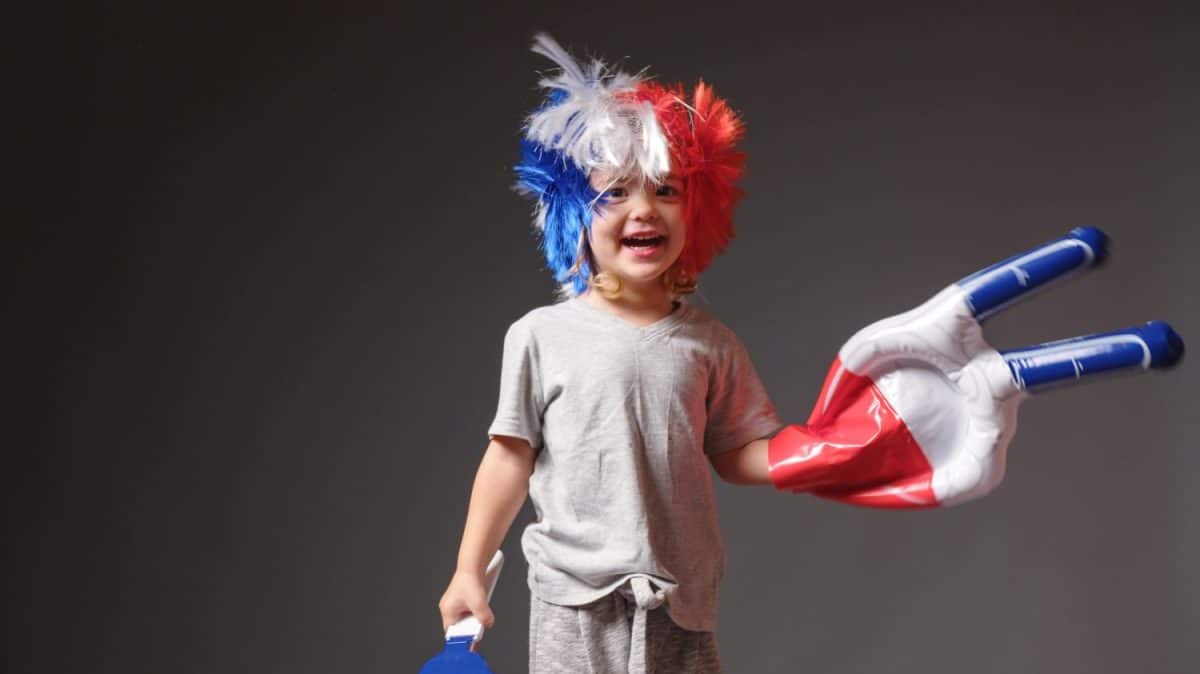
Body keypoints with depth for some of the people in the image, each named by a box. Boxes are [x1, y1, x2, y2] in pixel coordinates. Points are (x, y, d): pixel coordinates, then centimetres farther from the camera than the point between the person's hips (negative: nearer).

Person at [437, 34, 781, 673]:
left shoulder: (707, 344, 3)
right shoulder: (541, 337, -3)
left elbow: (735, 453, 6)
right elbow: (511, 459, 0)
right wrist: (468, 570, -1)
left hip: (680, 603, 2)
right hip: (575, 602, -2)